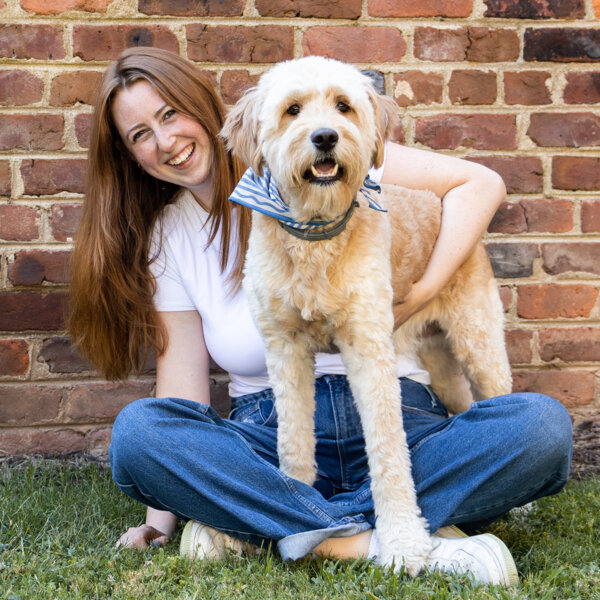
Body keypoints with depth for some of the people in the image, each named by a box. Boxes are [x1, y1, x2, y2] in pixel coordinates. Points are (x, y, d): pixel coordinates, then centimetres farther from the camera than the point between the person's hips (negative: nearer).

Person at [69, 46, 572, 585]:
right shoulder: (166, 236, 11)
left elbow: (480, 183, -2)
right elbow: (182, 374, 5)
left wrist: (420, 292, -14)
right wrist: (164, 514, -5)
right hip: (270, 435, 1)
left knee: (543, 424, -28)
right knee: (137, 429, -28)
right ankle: (379, 537, -31)